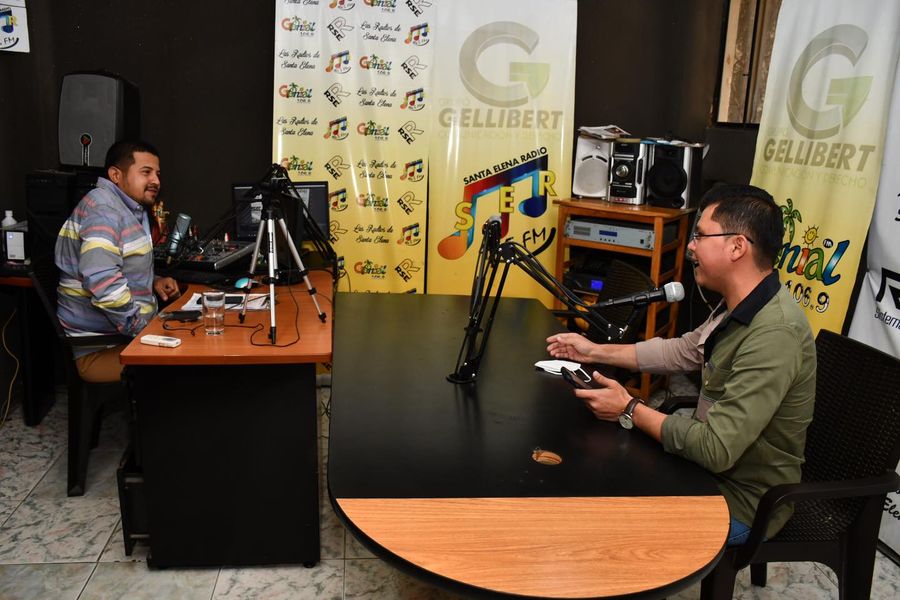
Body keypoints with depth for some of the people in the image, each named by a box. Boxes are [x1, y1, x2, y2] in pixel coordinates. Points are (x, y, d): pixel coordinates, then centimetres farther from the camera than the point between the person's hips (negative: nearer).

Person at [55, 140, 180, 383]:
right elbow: (102, 283, -28)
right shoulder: (103, 208, -16)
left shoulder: (132, 209, 15)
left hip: (127, 335, 10)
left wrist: (152, 282, 9)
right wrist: (143, 329, -21)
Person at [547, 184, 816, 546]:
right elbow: (680, 352, 16)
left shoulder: (774, 333, -32)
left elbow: (717, 450, -33)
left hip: (742, 503, -8)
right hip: (713, 466, 9)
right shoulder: (740, 308, 0)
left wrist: (630, 410, -20)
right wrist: (596, 351, 13)